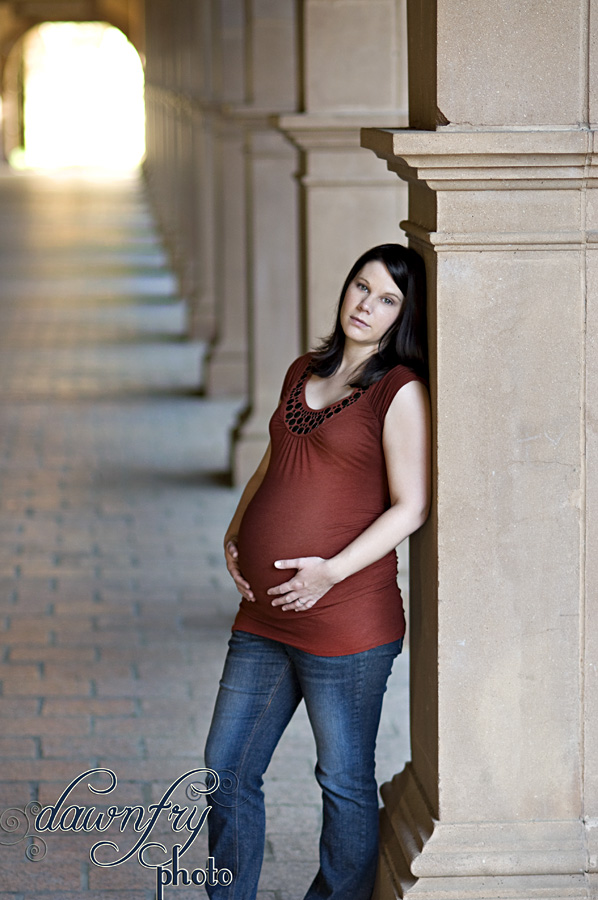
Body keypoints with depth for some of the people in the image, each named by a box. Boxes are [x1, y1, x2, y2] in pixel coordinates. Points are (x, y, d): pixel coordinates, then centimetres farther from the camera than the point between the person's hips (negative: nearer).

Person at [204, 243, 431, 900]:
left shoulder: (400, 392, -9)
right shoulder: (304, 373, 13)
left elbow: (410, 507, -12)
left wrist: (332, 571, -19)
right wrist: (234, 537, 9)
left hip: (344, 621, -7)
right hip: (264, 618, 8)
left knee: (344, 784, 7)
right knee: (227, 770, 14)